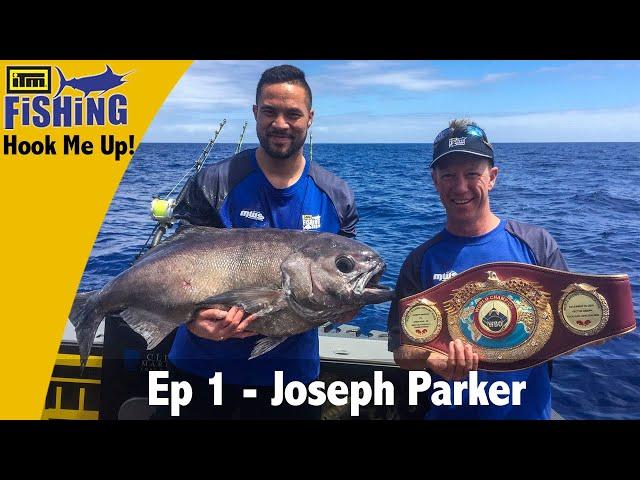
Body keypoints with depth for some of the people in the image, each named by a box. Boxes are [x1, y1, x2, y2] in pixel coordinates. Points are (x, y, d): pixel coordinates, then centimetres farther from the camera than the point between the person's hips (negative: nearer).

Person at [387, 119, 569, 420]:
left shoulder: (536, 244, -7)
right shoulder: (421, 261, -7)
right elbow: (401, 349, -7)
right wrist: (434, 361, -27)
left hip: (529, 409, 1)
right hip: (450, 411, 0)